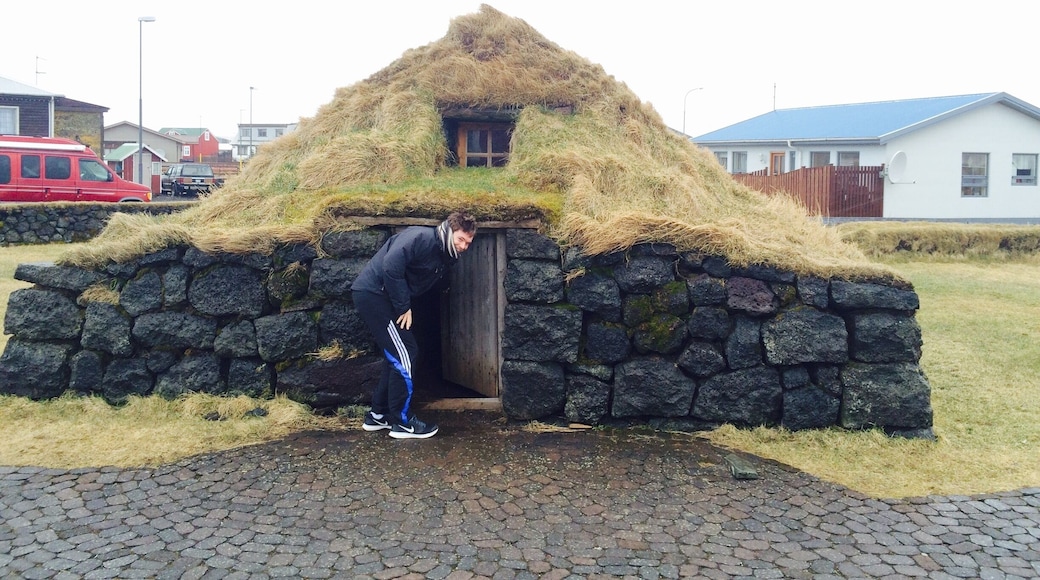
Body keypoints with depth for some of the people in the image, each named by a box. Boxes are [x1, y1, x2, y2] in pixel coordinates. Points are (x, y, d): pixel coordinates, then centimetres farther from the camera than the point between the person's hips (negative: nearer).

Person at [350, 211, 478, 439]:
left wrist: (405, 307, 0)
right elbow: (391, 266, -27)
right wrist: (403, 307, -20)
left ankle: (378, 415, 23)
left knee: (398, 355, 13)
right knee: (403, 354, -7)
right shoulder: (421, 238, -18)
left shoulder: (447, 257, 10)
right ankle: (402, 422, 2)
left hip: (382, 297, 10)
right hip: (372, 292, -10)